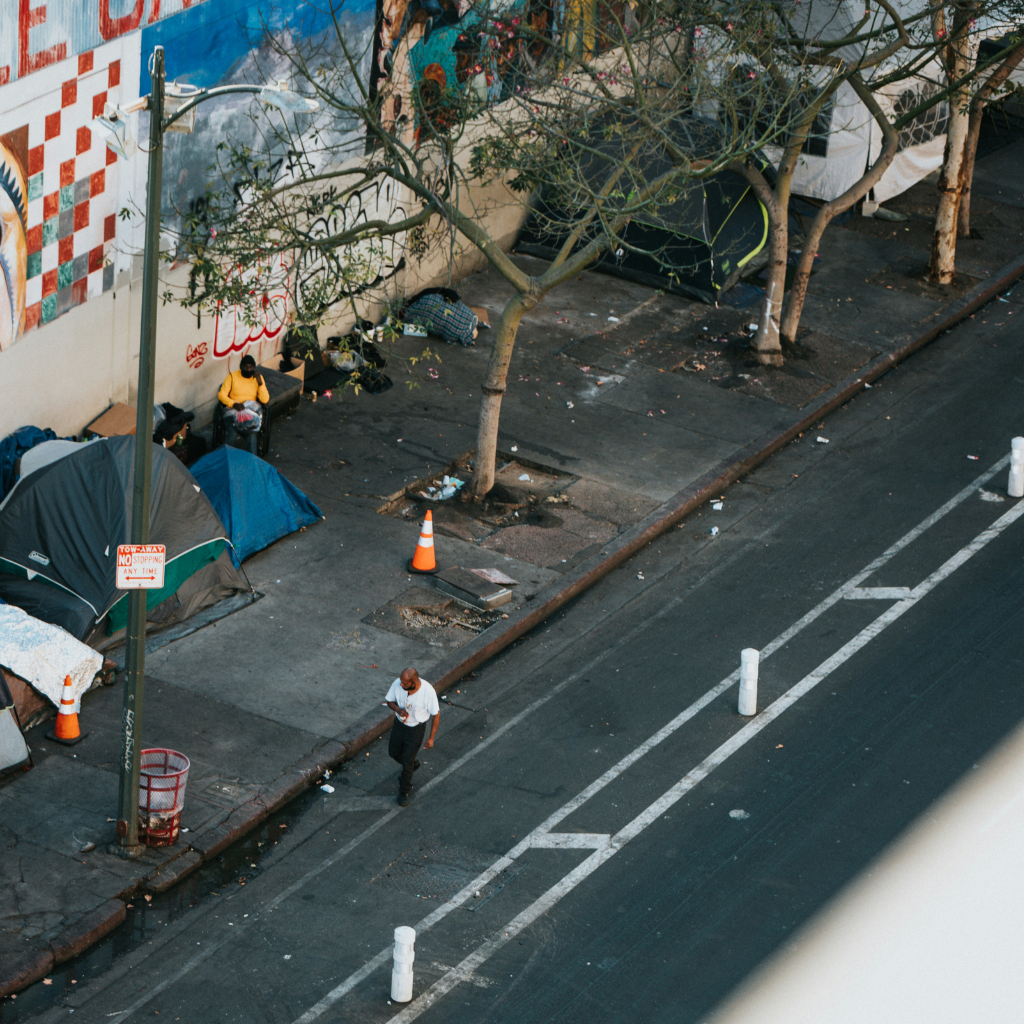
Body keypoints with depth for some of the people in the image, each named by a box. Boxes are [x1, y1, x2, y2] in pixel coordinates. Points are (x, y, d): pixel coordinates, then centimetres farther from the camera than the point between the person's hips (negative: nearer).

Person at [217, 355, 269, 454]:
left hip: (252, 409, 1)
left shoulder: (258, 378, 9)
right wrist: (234, 404, -18)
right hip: (233, 409, -1)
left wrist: (260, 383, -11)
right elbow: (221, 394, -1)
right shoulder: (232, 377, 5)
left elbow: (265, 400, 2)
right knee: (233, 433, -32)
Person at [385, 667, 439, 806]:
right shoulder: (397, 684, -23)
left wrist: (431, 738, -13)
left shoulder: (428, 691, -32)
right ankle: (413, 764, 56)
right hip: (399, 724, 4)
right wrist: (398, 709, -26)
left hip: (416, 728, -4)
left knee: (407, 761, 3)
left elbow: (436, 715, -18)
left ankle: (404, 792, 27)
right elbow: (389, 701, -3)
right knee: (394, 752, 24)